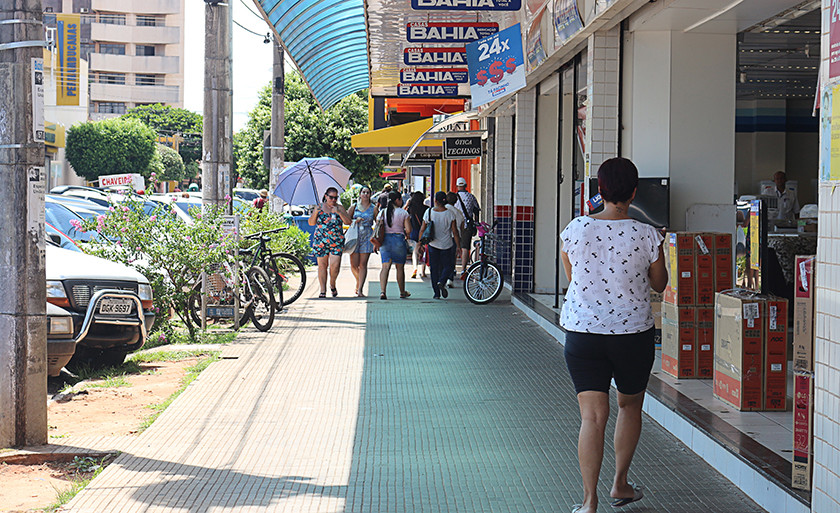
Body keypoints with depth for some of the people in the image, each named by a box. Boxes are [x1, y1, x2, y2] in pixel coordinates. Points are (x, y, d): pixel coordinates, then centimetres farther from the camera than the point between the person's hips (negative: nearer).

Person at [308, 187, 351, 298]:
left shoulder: (339, 208, 6)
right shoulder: (319, 207, 7)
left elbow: (348, 222, -5)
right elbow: (311, 223, 3)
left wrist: (338, 212, -18)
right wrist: (316, 212, -15)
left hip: (336, 241, -1)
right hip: (320, 241, 1)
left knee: (335, 265, -11)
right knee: (322, 265, 1)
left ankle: (332, 284, 16)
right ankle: (323, 290, 9)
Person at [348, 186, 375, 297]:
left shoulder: (373, 208, 5)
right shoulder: (354, 207, 8)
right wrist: (355, 221, -10)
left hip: (367, 237, -1)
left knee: (363, 264, -7)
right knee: (354, 265, -1)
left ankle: (360, 290, -6)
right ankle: (358, 280, 30)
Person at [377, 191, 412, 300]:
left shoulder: (382, 212, 3)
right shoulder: (403, 213, -4)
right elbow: (408, 230, -8)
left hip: (385, 240, 2)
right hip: (399, 240, -2)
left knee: (385, 267, -1)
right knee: (400, 267, 11)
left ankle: (383, 291, -18)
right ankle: (402, 292, 24)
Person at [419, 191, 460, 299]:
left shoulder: (429, 212, -5)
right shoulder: (450, 213, -8)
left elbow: (422, 230, -2)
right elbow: (455, 232, -7)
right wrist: (458, 246, 0)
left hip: (433, 245, 1)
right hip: (446, 245, -1)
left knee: (434, 268, 9)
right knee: (449, 266, 14)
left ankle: (436, 293, 7)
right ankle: (442, 282, -13)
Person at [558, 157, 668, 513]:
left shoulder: (575, 230, -5)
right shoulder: (646, 236, -10)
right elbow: (659, 284, 5)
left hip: (582, 330, 0)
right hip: (633, 333, 0)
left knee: (593, 415, -2)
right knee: (630, 406, 21)